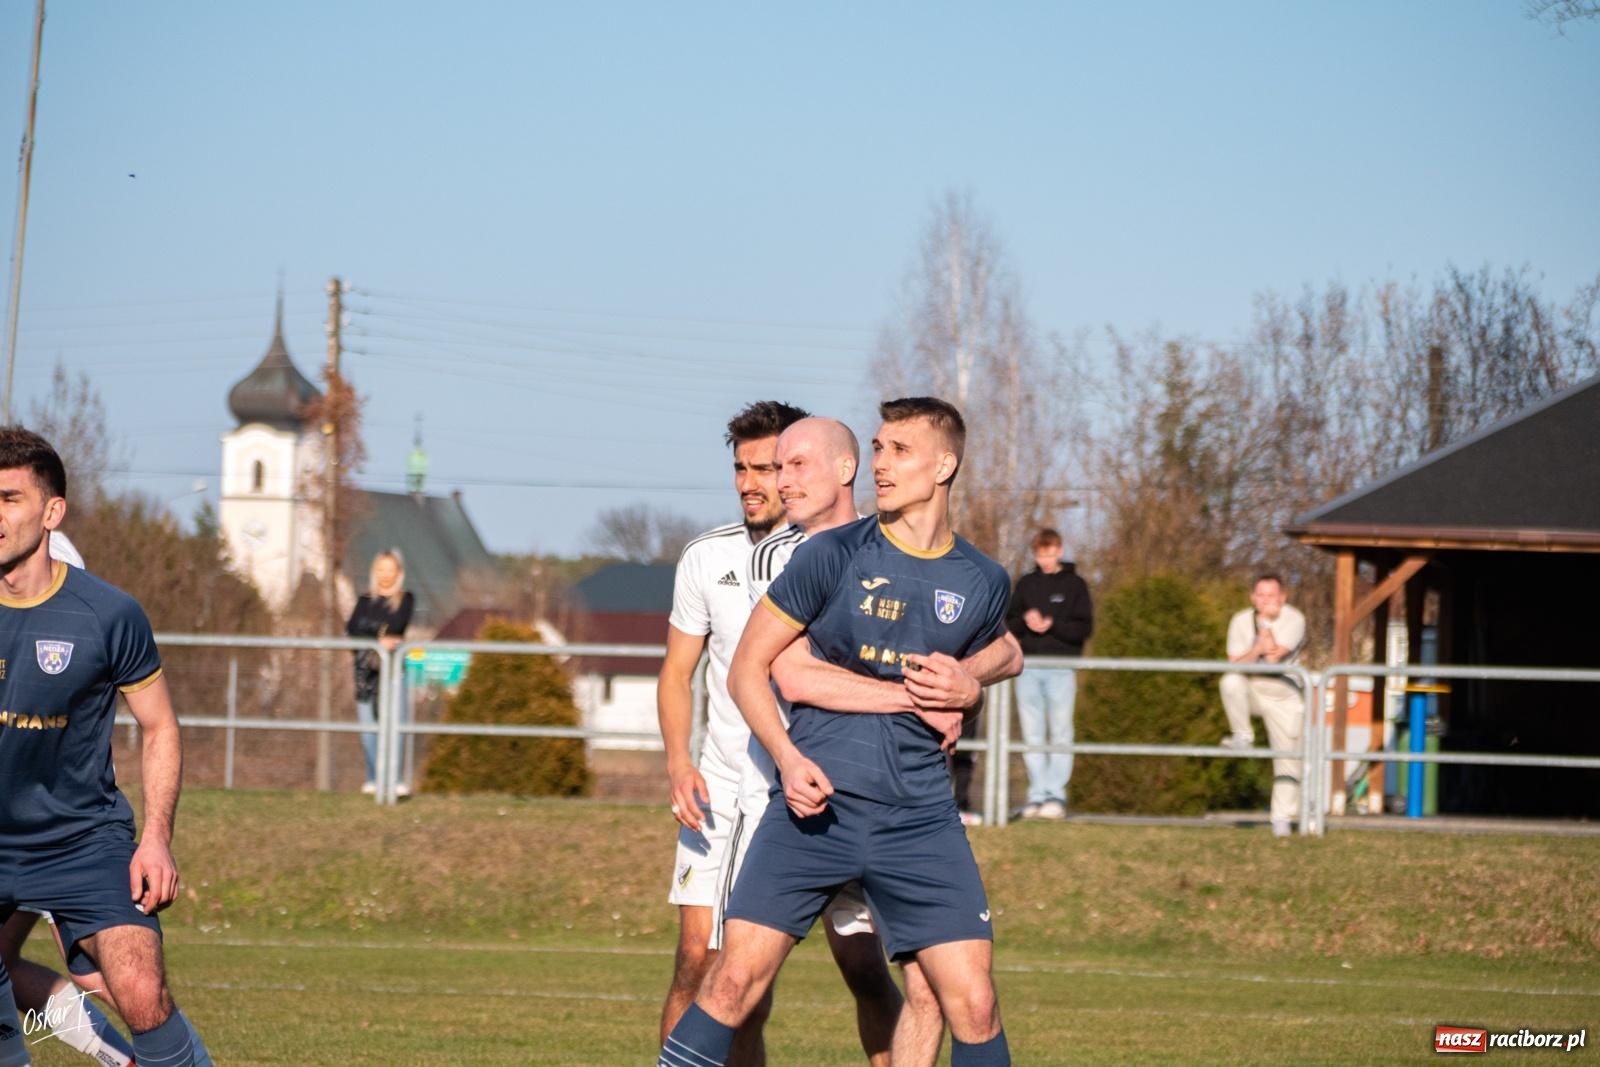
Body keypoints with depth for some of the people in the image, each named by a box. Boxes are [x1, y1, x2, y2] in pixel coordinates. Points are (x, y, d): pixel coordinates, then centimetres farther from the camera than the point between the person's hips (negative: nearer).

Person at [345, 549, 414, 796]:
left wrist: (368, 625, -8)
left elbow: (397, 626, -9)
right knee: (368, 725, 0)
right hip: (366, 665, 3)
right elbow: (351, 628, 0)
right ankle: (373, 779, 6)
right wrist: (379, 638, -13)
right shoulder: (365, 600, 15)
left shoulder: (405, 599, 8)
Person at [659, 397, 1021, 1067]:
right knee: (735, 979, -9)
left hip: (919, 817, 2)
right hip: (814, 807, -2)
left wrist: (967, 690, 5)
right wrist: (788, 758, -12)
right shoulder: (834, 555, -3)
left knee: (973, 1004, -5)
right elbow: (748, 666, 2)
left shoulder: (982, 583, 6)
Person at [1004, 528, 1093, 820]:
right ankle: (1037, 794, 5)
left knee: (1060, 732, -3)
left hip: (1061, 669, -3)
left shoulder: (1074, 585, 4)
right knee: (1032, 734, 2)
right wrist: (1025, 621, -10)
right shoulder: (1026, 583, 13)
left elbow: (1085, 628, -2)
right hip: (1028, 667, 3)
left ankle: (1056, 794, -4)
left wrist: (1053, 625, -16)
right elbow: (1008, 622, 12)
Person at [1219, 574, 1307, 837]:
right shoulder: (1241, 621, -3)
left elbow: (1274, 655, -24)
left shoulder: (1293, 619, -12)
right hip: (1251, 689, 1)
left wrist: (1265, 622, -20)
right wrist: (1257, 650, -28)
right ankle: (1242, 736, -14)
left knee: (1288, 758, -2)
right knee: (1231, 681, -33)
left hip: (1282, 695, -1)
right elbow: (1235, 663, -10)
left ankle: (1282, 817, 10)